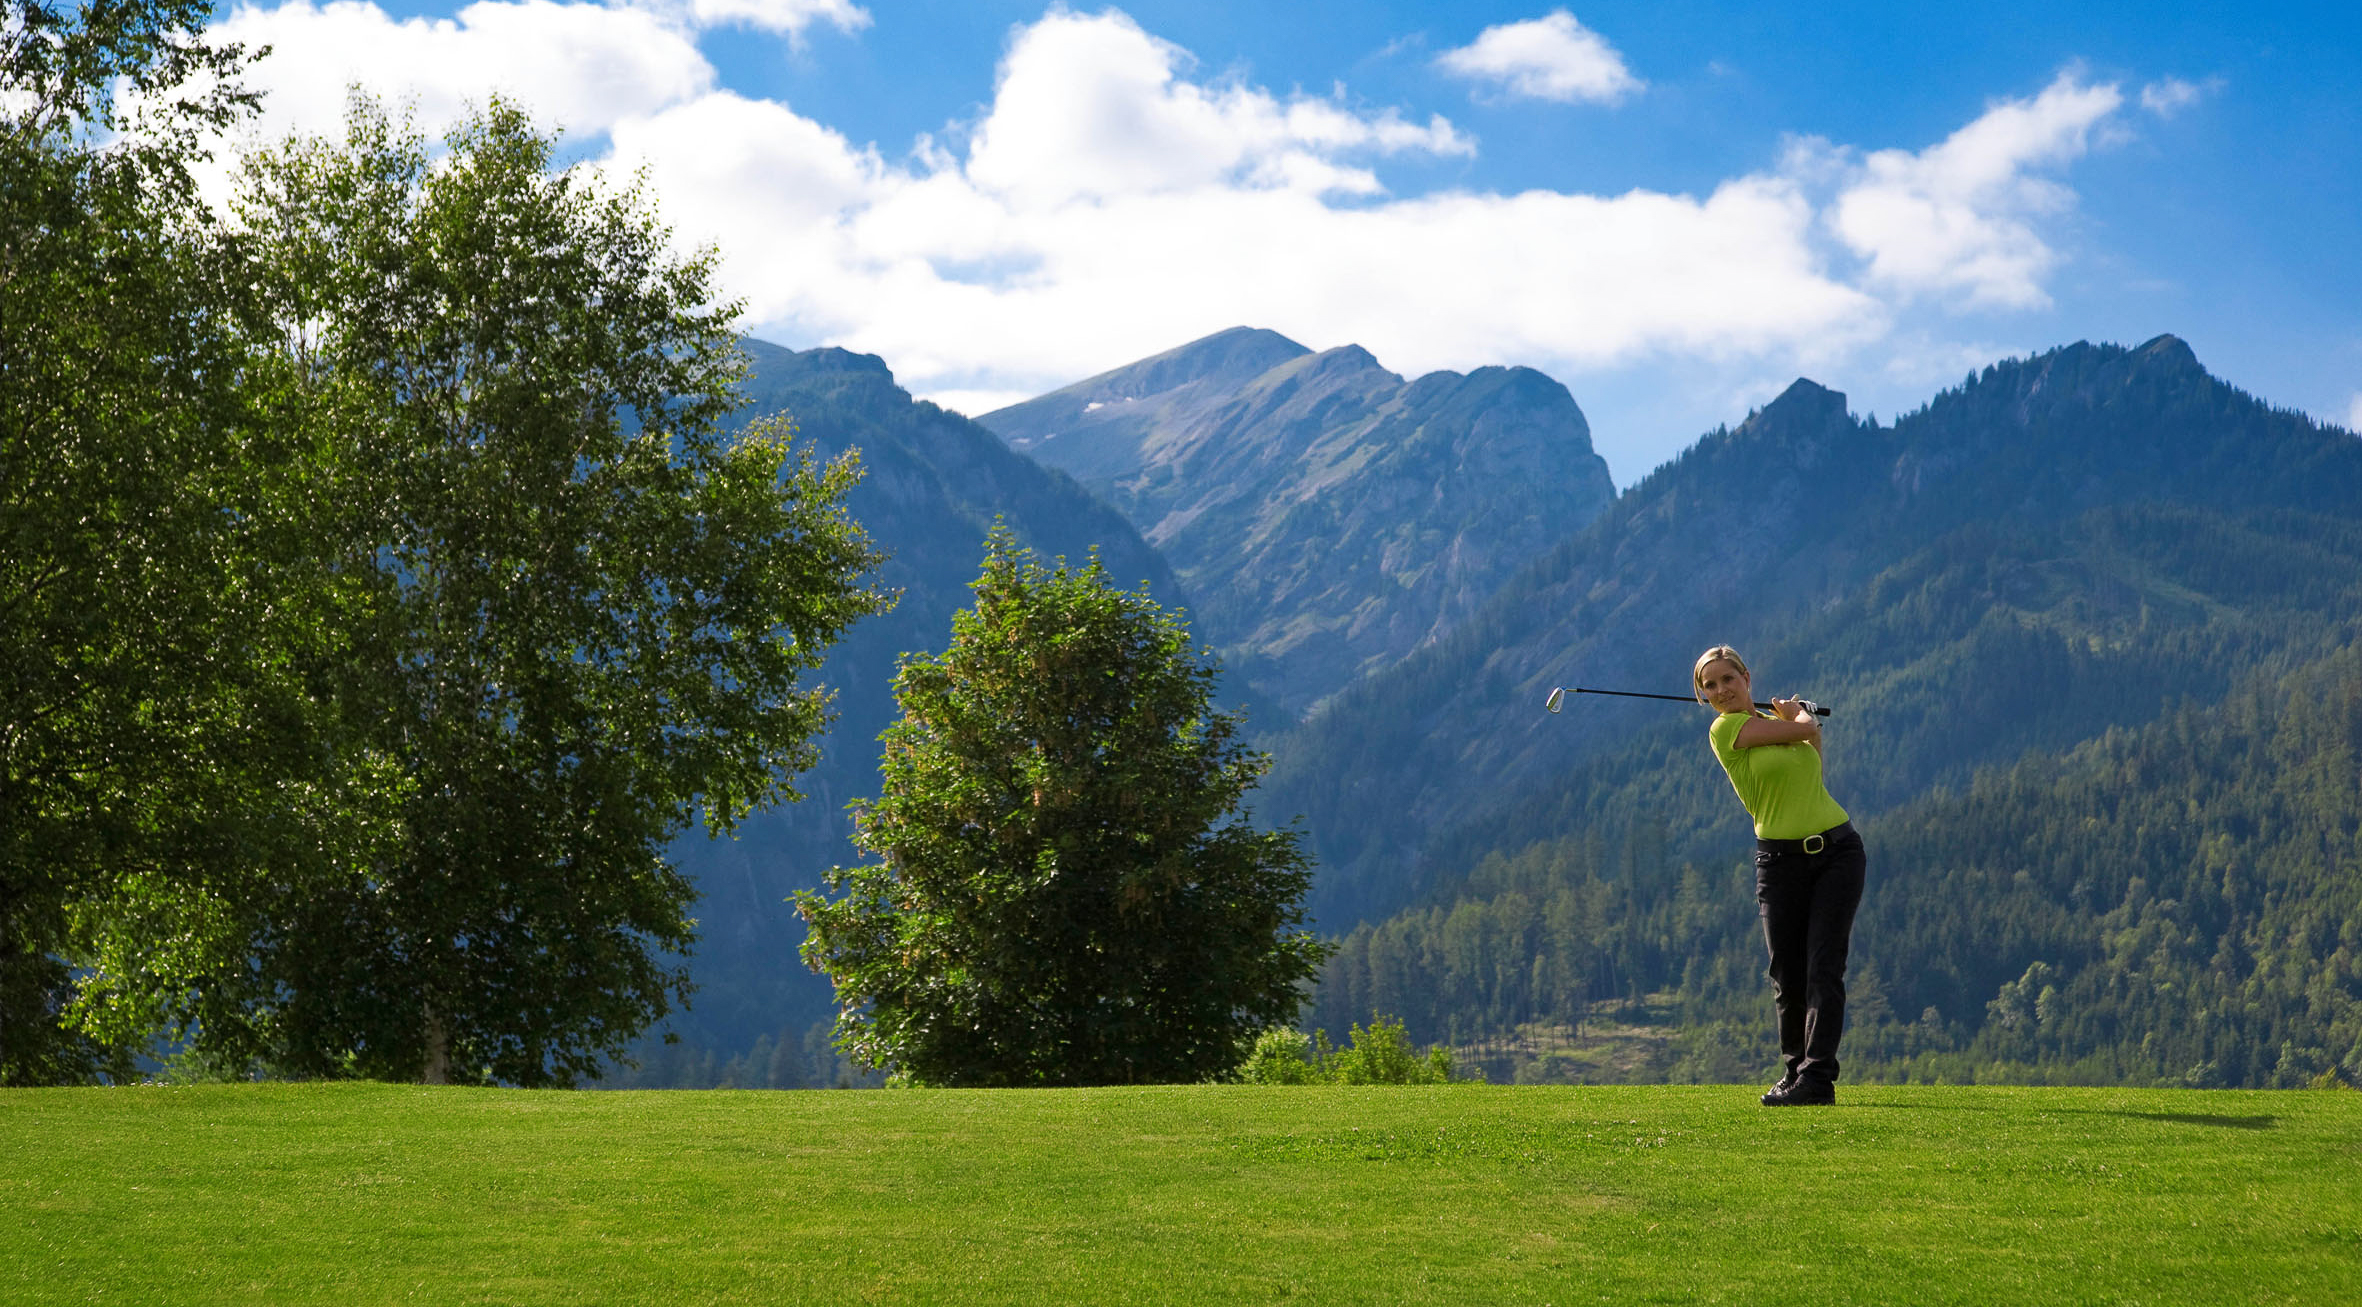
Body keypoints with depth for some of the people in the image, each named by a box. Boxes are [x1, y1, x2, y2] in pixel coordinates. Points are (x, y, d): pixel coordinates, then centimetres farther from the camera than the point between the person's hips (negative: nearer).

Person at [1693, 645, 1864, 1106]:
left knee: (1824, 967, -9)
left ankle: (1817, 1078, -16)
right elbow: (1805, 729, -4)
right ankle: (1796, 1069, 20)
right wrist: (1800, 714, 17)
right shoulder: (1725, 729, -4)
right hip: (1781, 858, -3)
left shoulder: (1775, 721, 15)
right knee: (1788, 975, 0)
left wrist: (1796, 714, 20)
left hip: (1837, 851, 3)